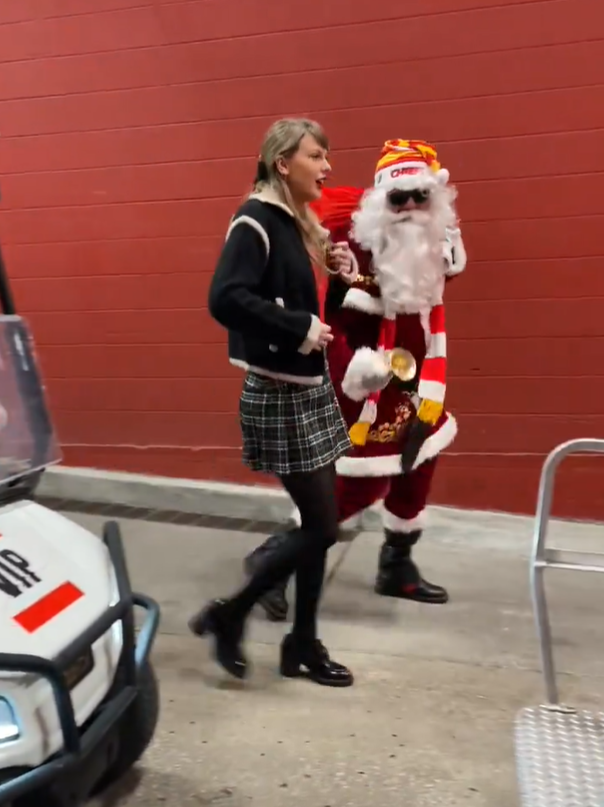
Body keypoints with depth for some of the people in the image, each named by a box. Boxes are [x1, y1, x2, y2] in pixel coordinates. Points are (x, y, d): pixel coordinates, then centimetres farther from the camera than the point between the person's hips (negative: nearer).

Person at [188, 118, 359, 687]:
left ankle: (303, 644, 27)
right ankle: (228, 615, 15)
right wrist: (300, 328, -25)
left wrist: (339, 277, -2)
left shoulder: (298, 223, 12)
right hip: (278, 396, -9)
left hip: (311, 388, 9)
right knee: (321, 526, -3)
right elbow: (225, 299, -30)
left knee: (317, 523, 12)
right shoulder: (256, 221, -15)